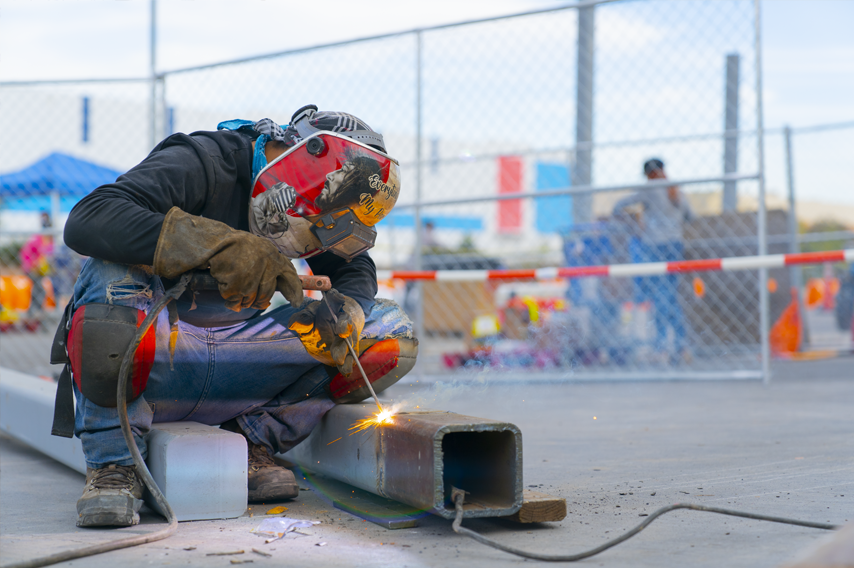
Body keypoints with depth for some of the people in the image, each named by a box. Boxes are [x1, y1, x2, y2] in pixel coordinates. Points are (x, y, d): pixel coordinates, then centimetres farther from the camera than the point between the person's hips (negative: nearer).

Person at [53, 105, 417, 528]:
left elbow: (356, 269, 12)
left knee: (390, 336, -7)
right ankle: (113, 466, -21)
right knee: (114, 275, -38)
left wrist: (344, 309, -13)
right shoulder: (198, 165, -18)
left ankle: (251, 444, -2)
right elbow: (85, 222, -32)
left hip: (230, 374, 5)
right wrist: (220, 245, -39)